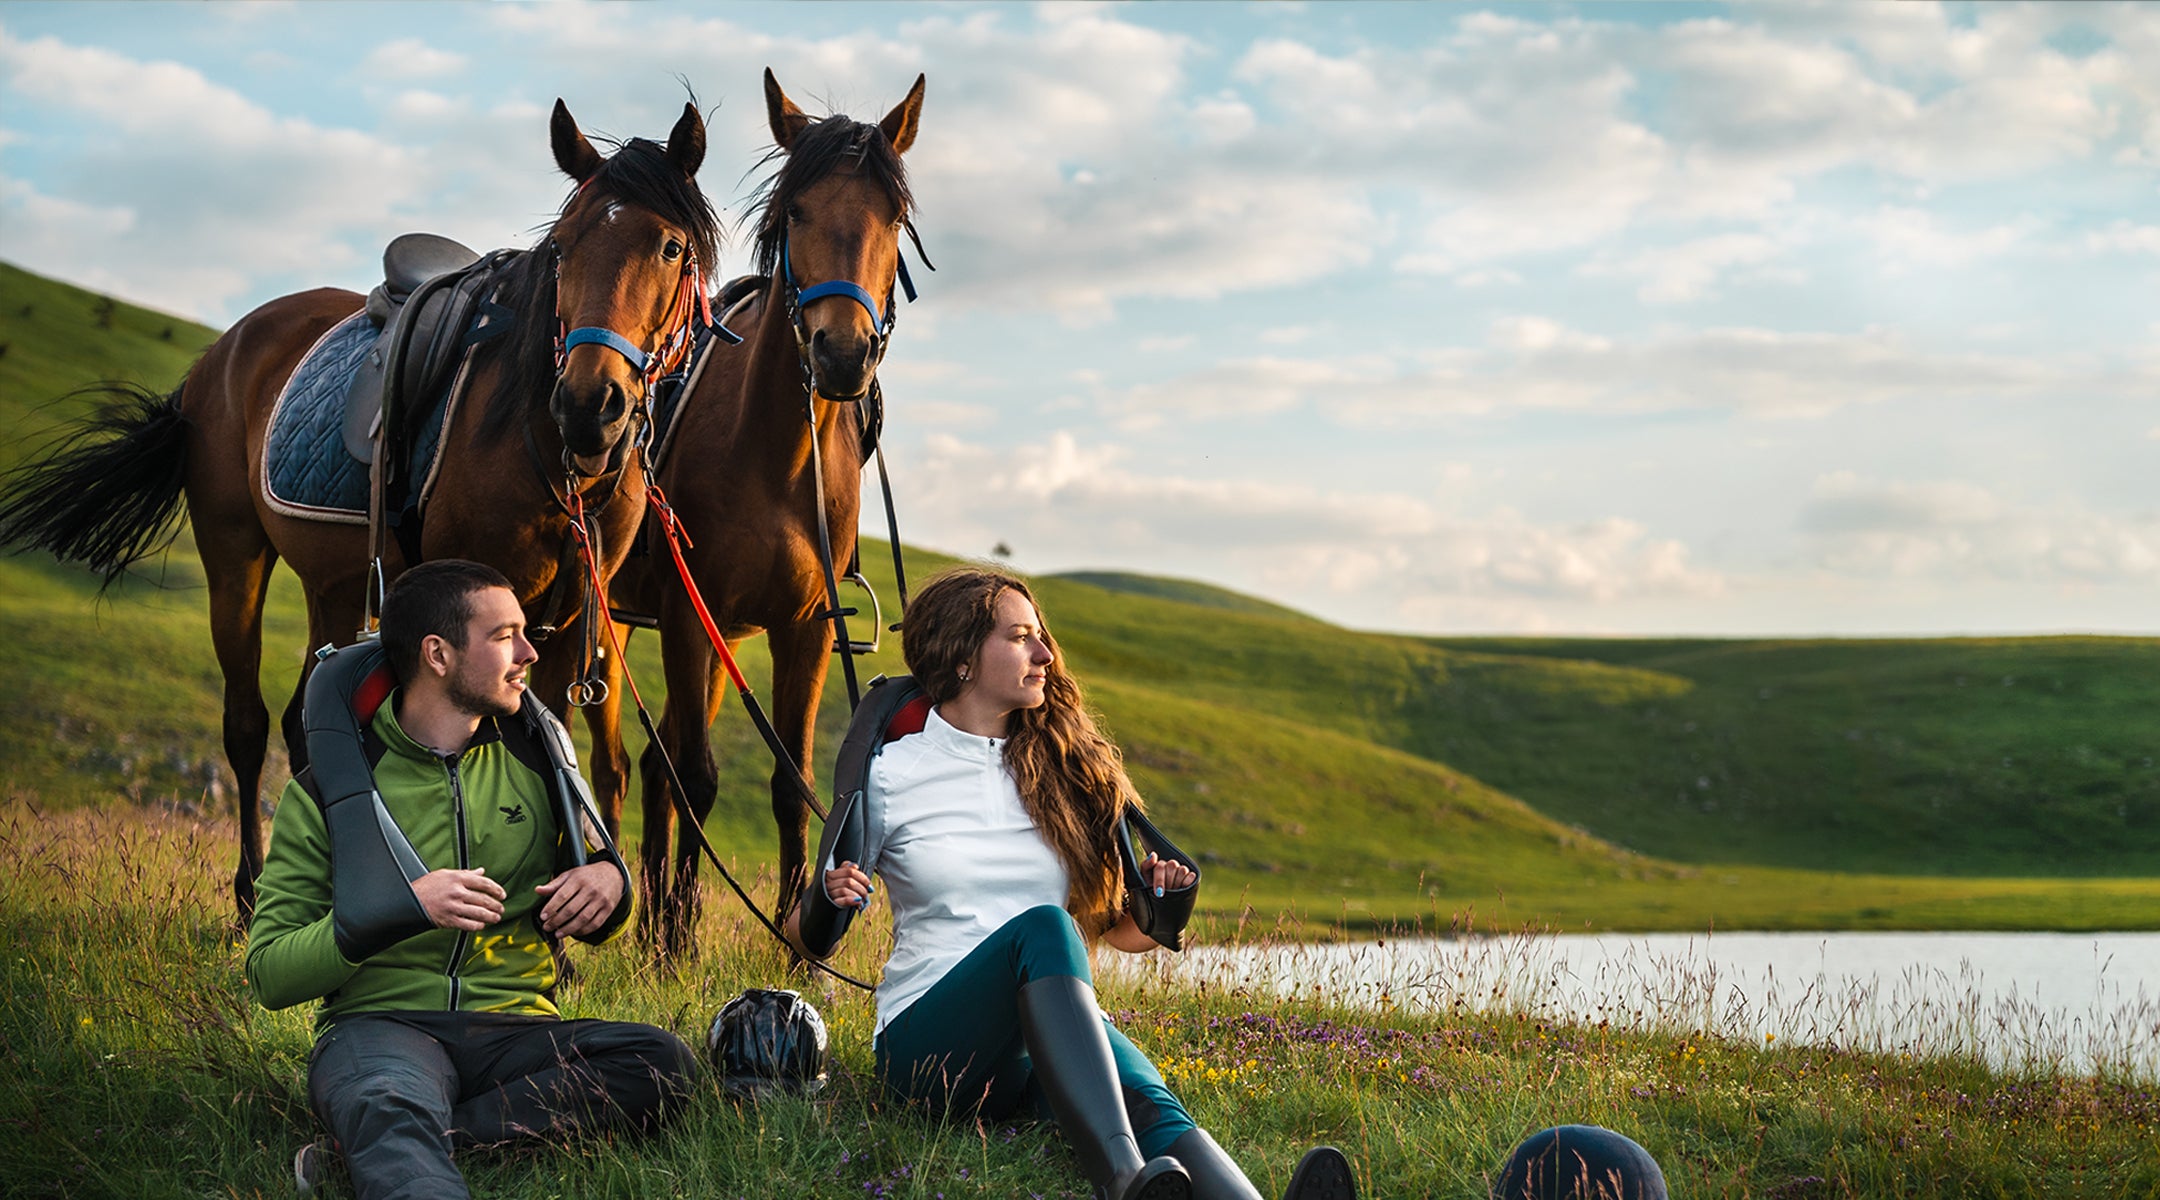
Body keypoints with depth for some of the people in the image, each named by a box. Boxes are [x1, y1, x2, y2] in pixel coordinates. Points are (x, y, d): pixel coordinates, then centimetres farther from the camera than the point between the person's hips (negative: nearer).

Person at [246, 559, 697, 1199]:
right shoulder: (327, 790, 4)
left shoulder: (534, 762, 16)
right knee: (390, 1100, -40)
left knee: (664, 1061, -28)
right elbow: (269, 976, -2)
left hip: (514, 1025, 4)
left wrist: (610, 879, 1)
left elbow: (592, 925, 26)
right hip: (379, 1026, -4)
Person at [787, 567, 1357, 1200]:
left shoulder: (1066, 769, 17)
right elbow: (806, 937, 10)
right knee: (1042, 927, -35)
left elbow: (1121, 930, 23)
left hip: (1055, 1034, 3)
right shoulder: (891, 775, 6)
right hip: (931, 1044, -3)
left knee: (1146, 1099, -33)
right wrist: (833, 902, -13)